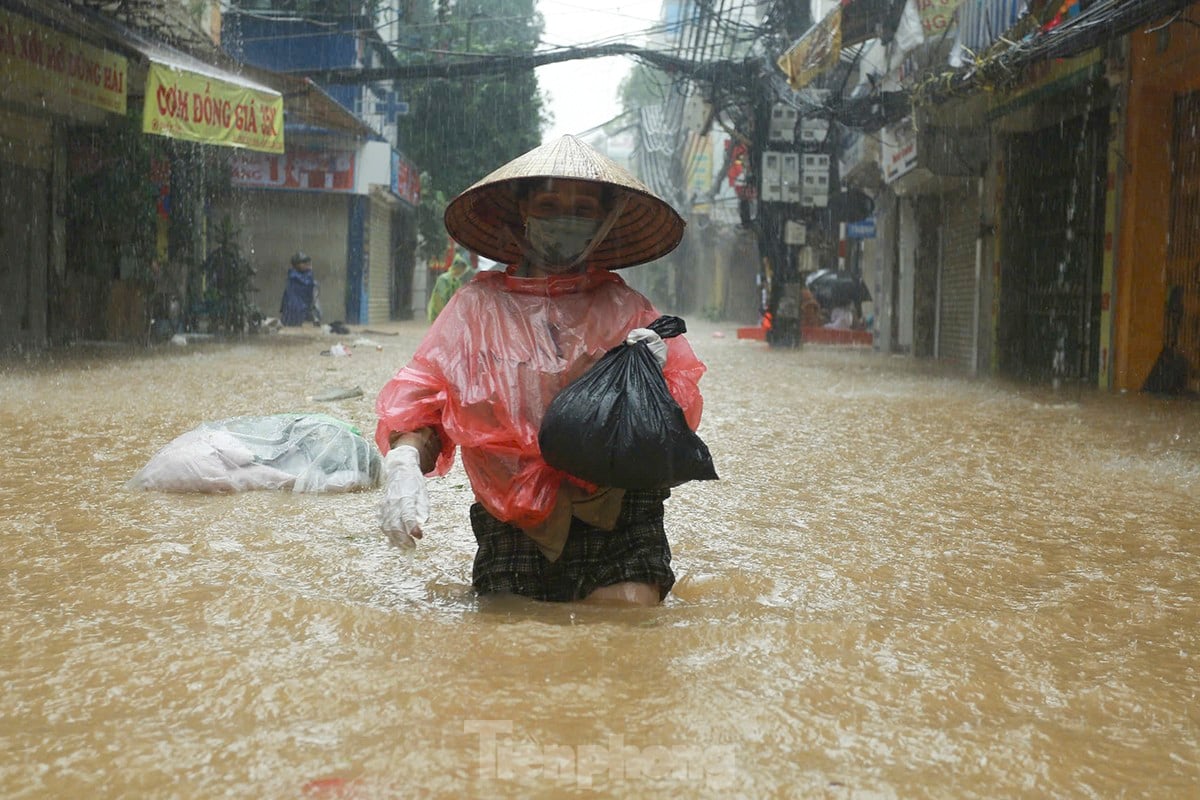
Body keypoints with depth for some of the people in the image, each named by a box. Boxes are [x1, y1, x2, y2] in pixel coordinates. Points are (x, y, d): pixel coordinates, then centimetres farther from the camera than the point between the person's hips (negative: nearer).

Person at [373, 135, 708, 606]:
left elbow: (681, 421, 7)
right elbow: (419, 402, 2)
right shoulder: (479, 305, 9)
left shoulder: (627, 310, 11)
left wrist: (656, 375, -15)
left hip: (615, 513, 0)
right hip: (512, 525, 0)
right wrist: (404, 463, -19)